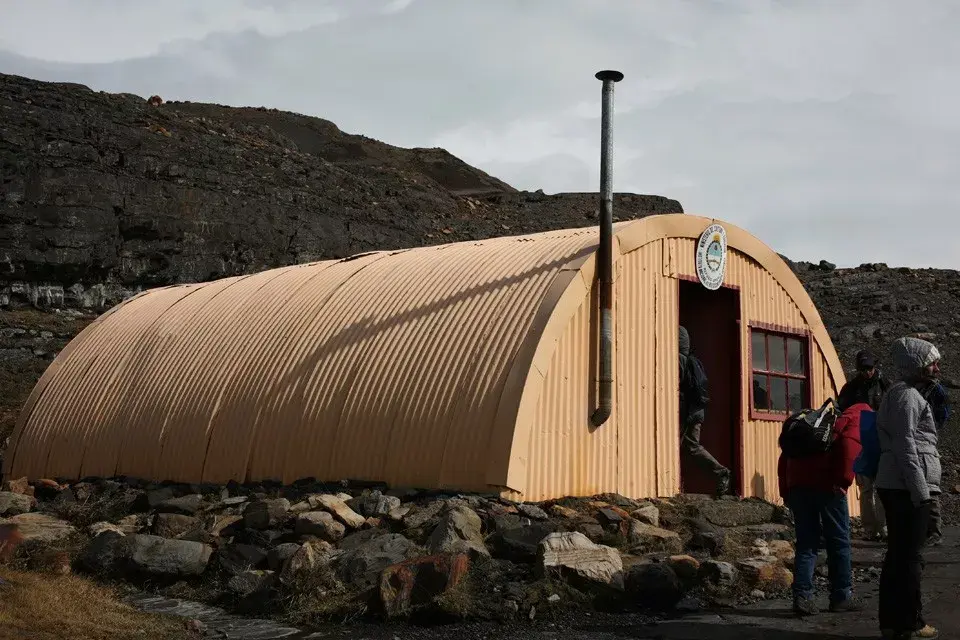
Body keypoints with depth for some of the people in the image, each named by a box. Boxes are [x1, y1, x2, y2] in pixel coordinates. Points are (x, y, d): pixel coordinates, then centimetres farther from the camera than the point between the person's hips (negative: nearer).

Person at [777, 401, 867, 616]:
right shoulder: (859, 416, 9)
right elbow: (849, 443, -16)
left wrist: (785, 491, 21)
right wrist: (843, 481, -15)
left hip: (797, 483, 6)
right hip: (826, 484, -6)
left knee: (806, 542, 11)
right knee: (839, 542, 9)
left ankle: (802, 596, 2)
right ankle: (841, 596, 16)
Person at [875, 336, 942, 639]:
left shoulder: (906, 394, 21)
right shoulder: (907, 395, -10)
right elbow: (905, 446, -18)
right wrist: (920, 490, -20)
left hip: (896, 486, 10)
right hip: (908, 487, -10)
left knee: (898, 555, 12)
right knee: (910, 557, -4)